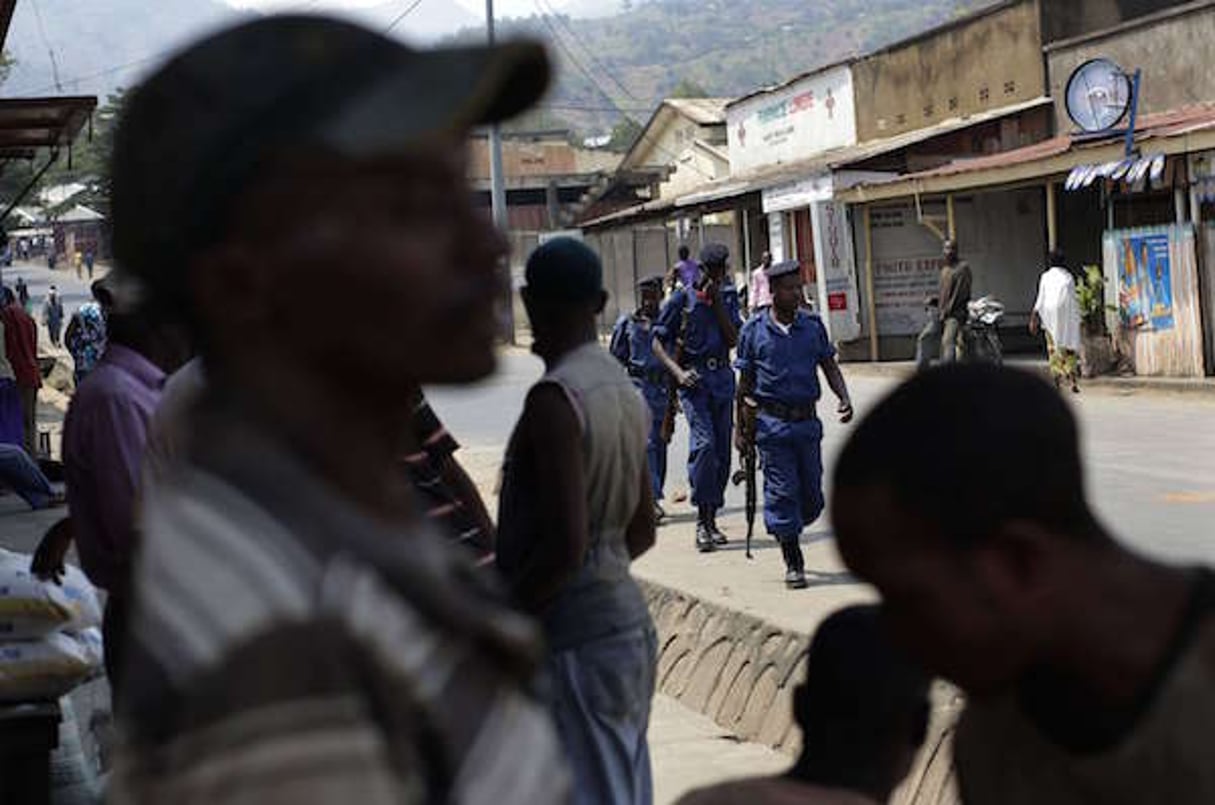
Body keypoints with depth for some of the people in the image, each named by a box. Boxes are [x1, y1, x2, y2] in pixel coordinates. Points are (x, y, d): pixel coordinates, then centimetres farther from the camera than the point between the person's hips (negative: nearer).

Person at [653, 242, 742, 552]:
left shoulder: (728, 296, 11)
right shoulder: (682, 299, -1)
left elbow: (733, 340, 2)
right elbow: (659, 341, 0)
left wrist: (717, 303, -5)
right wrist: (678, 372, -13)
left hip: (722, 377, 5)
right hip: (694, 378, -5)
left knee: (722, 450, 6)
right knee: (704, 443, -19)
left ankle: (711, 518, 16)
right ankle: (702, 521, -16)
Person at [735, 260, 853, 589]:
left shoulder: (813, 325, 6)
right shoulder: (754, 330, -1)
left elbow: (830, 367, 12)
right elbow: (745, 383, 4)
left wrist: (844, 398, -7)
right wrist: (739, 428, 4)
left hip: (807, 420, 3)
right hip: (772, 423, -3)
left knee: (812, 495, 6)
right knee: (783, 493, -3)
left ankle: (786, 531, 36)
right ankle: (793, 564, 7)